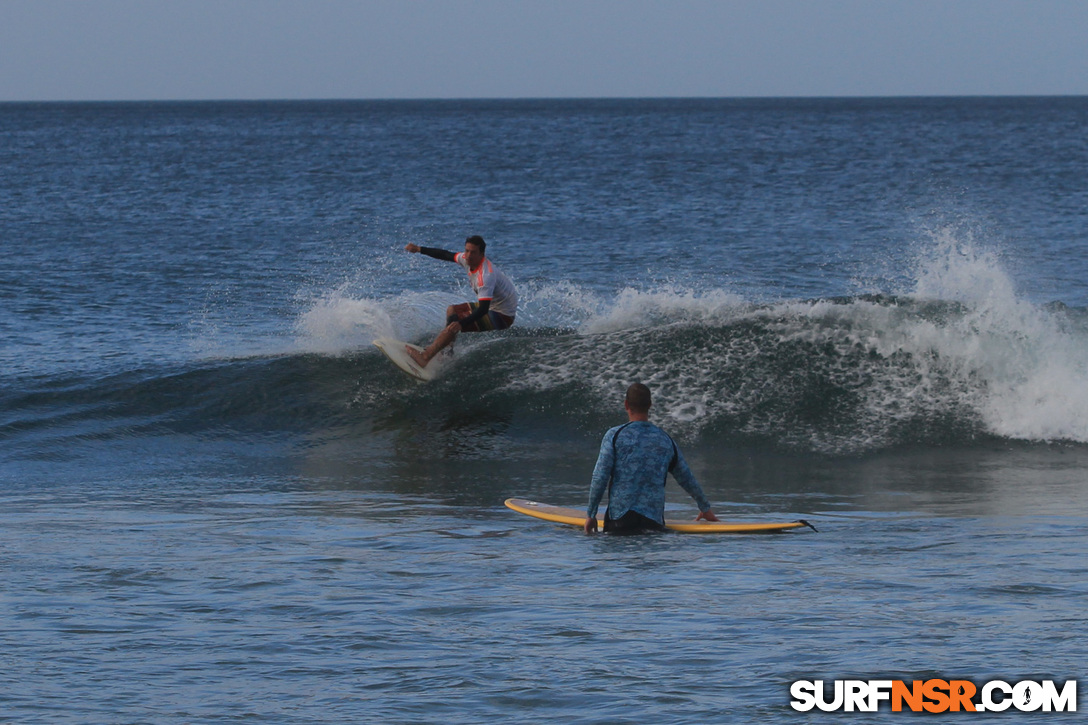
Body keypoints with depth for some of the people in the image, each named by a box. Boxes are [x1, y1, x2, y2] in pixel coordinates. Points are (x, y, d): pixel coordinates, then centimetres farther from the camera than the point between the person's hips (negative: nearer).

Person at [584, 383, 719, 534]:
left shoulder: (615, 435, 0)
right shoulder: (666, 440, 12)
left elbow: (599, 478, -4)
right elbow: (687, 479, 25)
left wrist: (591, 515, 5)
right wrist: (705, 508, 39)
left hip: (619, 517, -3)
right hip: (654, 520, 3)